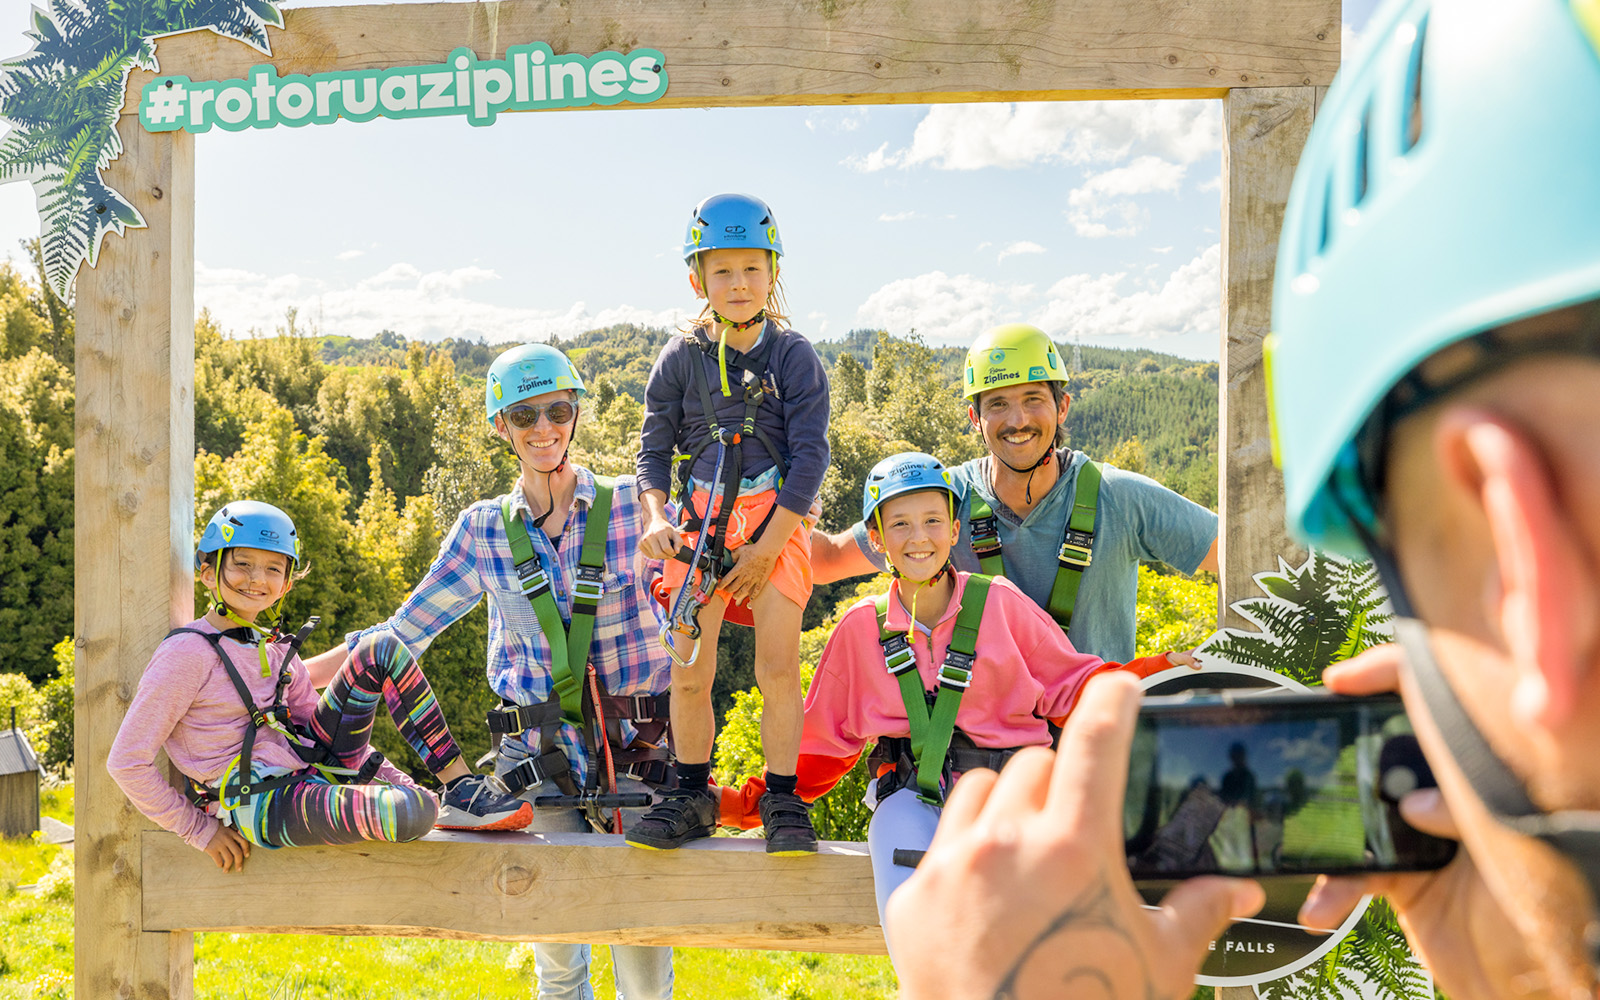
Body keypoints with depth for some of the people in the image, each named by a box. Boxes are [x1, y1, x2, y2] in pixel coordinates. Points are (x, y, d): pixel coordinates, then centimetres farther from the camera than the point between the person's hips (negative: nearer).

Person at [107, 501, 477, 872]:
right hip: (262, 806, -8)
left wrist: (398, 780, 7)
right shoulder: (188, 653, -12)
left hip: (314, 767, 8)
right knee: (415, 811, -34)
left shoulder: (276, 647, 11)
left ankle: (462, 786, -4)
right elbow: (126, 761, -10)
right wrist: (201, 830, -7)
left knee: (381, 651, -4)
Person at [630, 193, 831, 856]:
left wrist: (767, 547, -12)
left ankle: (783, 802, 7)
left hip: (776, 519, -2)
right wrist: (656, 519, -10)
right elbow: (654, 448, 8)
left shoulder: (793, 355, -1)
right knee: (689, 673, -1)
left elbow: (810, 453, -6)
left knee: (778, 668, -8)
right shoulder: (680, 359, 5)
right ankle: (691, 797, 16)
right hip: (700, 521, 2)